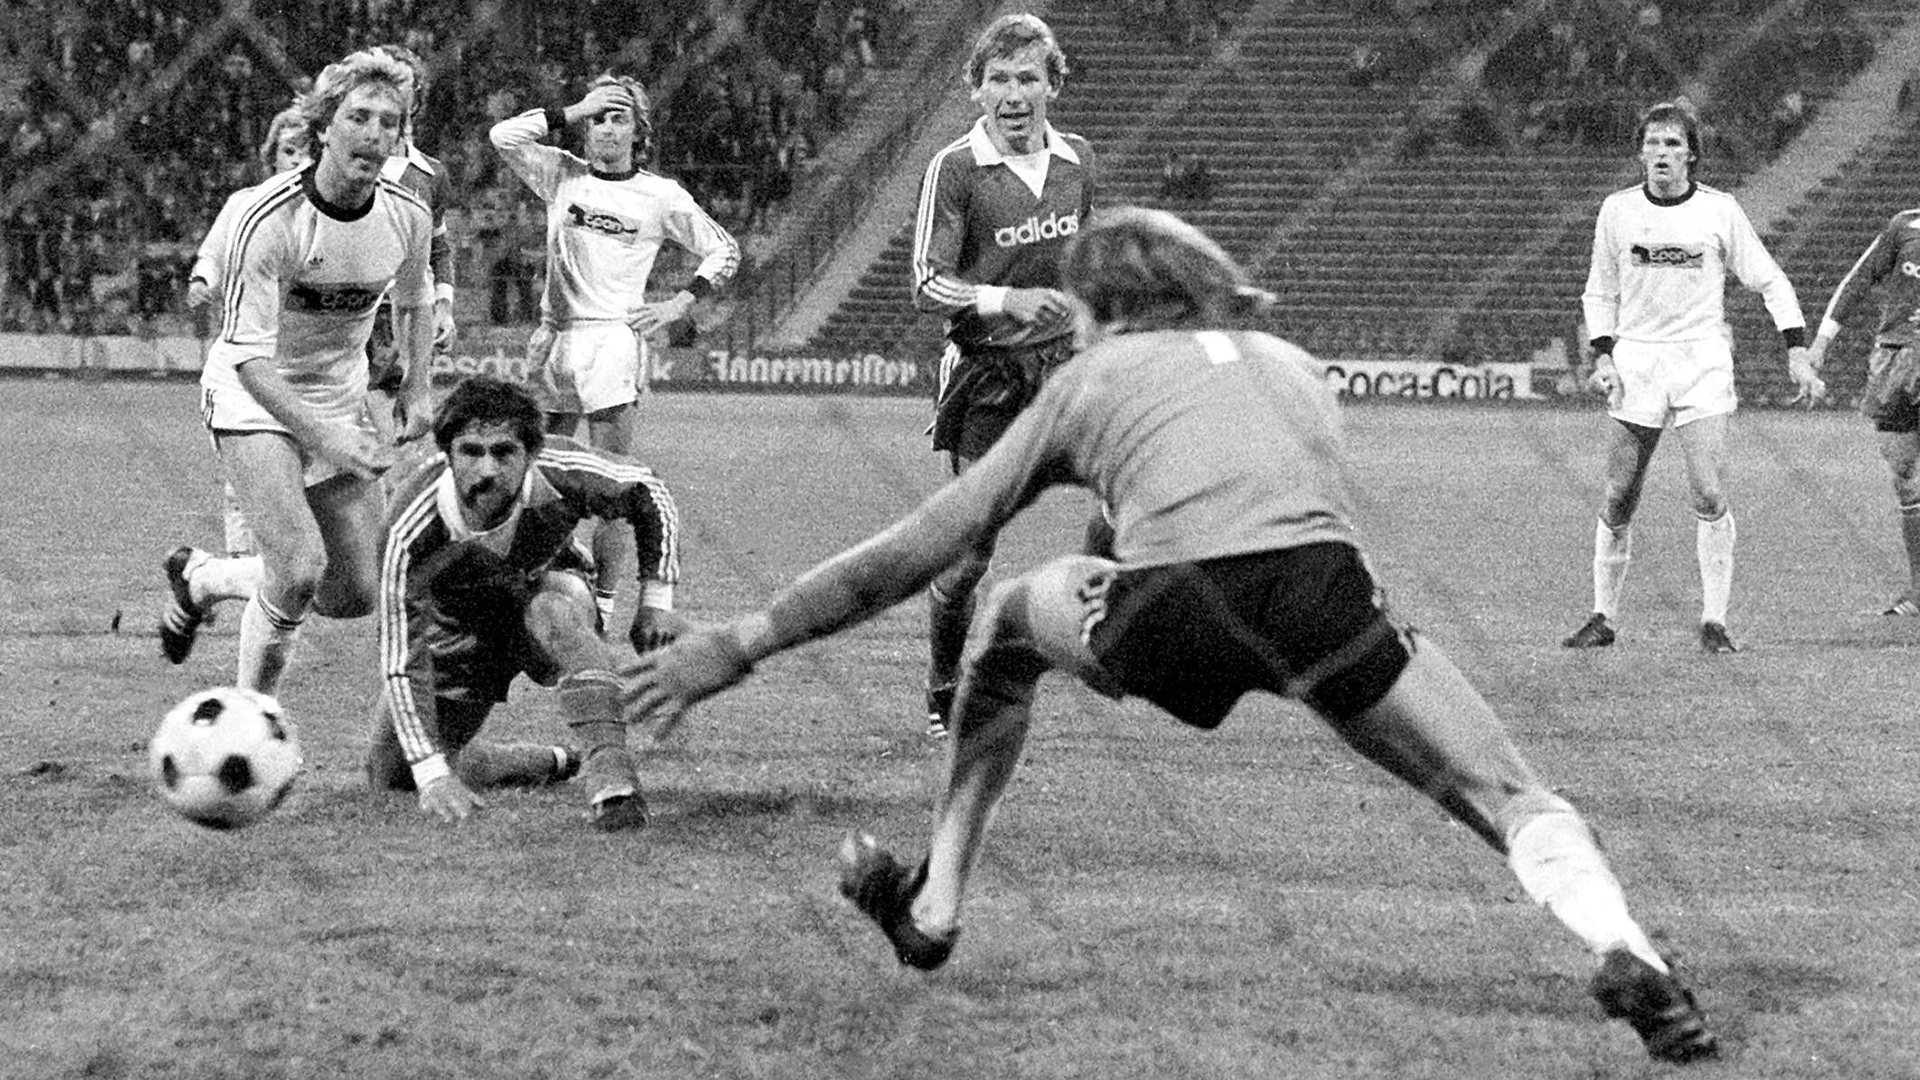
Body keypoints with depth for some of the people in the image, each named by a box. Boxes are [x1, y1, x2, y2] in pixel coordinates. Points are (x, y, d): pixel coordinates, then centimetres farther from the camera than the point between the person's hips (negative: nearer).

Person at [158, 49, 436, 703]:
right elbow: (247, 352, -26)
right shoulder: (270, 217, -26)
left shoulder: (409, 218, -9)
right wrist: (324, 439, -35)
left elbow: (415, 300, 15)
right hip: (253, 397, -6)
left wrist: (417, 387, 4)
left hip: (340, 397, 6)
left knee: (355, 594, 3)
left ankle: (201, 579, 28)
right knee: (300, 567, -23)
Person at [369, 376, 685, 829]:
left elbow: (650, 495, -10)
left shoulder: (560, 473, -32)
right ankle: (558, 763, 17)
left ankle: (612, 779, -43)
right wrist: (432, 775, -39)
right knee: (390, 775, -3)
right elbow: (401, 659, -34)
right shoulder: (412, 529, -37)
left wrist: (656, 600, -14)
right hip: (456, 618, 1)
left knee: (556, 616, -38)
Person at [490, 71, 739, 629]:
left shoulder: (661, 196, 5)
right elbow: (504, 136, -4)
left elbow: (723, 251, 13)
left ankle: (603, 602, -5)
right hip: (555, 336, 3)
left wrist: (677, 306, 3)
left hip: (614, 337, -3)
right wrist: (573, 112, -4)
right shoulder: (562, 175, 9)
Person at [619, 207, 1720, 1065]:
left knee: (1008, 619, 31)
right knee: (1518, 802, 9)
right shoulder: (1291, 361, 35)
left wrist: (739, 644, 33)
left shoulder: (1093, 379, 29)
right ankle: (1622, 950, -22)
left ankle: (934, 910, 33)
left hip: (1167, 615, -1)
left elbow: (913, 553, 27)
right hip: (1321, 584, 1)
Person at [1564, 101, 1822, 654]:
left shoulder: (1718, 210, -2)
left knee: (1708, 493, -13)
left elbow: (1770, 282, 3)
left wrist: (1797, 353, -6)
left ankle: (1714, 622, -6)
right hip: (1637, 360, 2)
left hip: (1702, 359, -2)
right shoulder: (1618, 210, 4)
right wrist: (1603, 356, 2)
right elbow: (1599, 291, 15)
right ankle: (1603, 618, 13)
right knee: (1619, 498, 1)